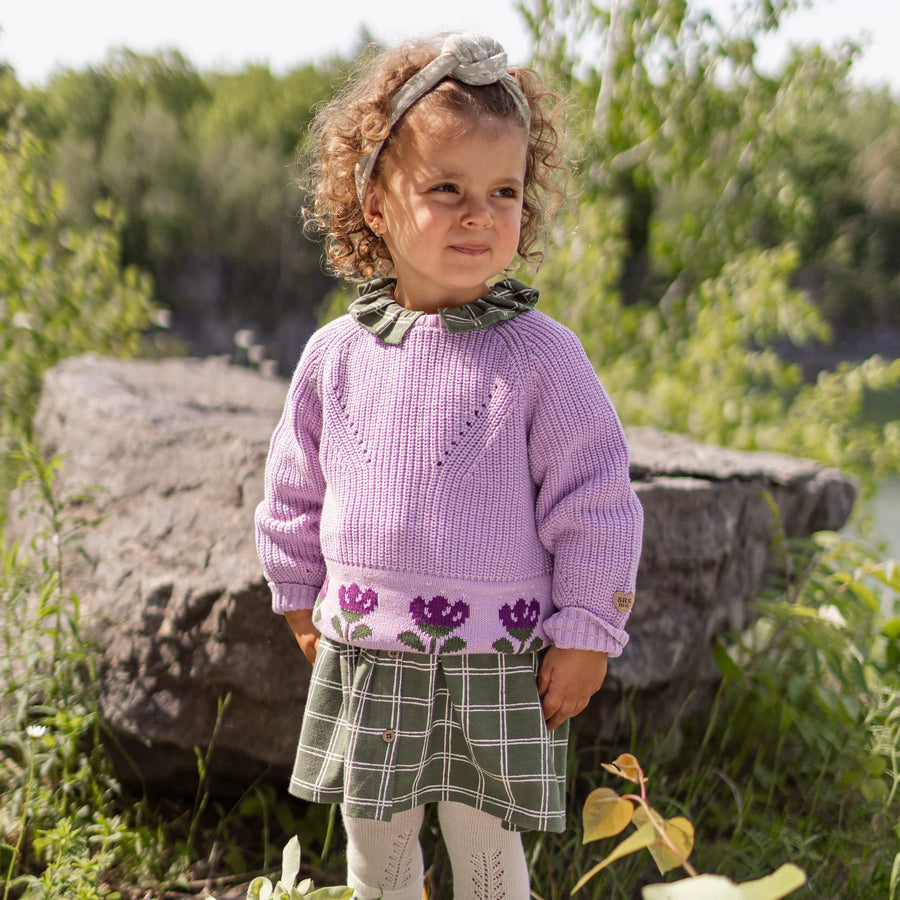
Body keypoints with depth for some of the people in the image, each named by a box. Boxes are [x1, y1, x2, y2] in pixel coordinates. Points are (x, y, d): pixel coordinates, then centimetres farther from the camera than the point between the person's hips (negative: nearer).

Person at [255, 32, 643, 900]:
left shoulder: (542, 356, -11)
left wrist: (585, 634, -7)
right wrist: (299, 597, 15)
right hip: (365, 658, 3)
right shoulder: (336, 354, -1)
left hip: (494, 666, -3)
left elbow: (595, 504, -8)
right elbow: (295, 487, 12)